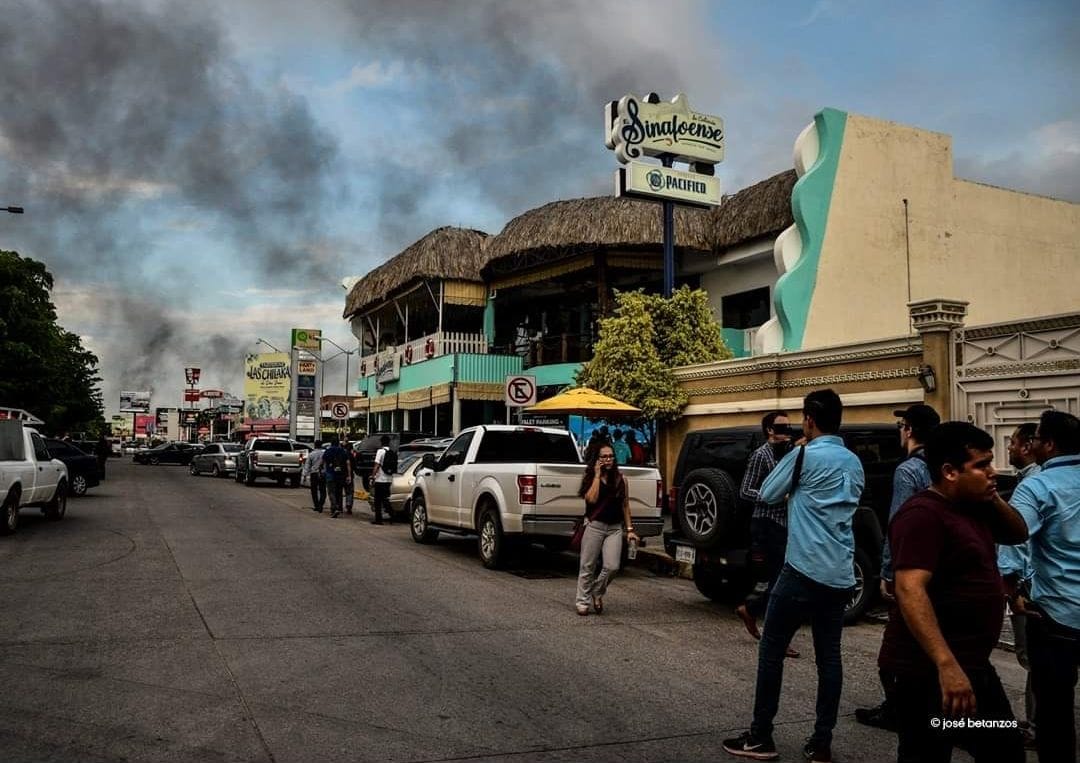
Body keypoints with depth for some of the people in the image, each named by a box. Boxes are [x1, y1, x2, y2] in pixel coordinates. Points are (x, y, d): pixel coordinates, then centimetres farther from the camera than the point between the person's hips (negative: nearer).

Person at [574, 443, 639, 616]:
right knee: (588, 566, 2)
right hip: (594, 526, -2)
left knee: (612, 567, -8)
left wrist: (629, 529, 7)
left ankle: (597, 592, 18)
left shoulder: (621, 479, 8)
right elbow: (592, 499, -15)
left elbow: (625, 505, 12)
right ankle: (582, 602, 14)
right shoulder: (590, 478, 3)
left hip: (615, 529, 2)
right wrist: (597, 475, -10)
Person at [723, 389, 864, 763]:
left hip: (804, 570, -7)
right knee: (829, 656, 9)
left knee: (772, 649, 3)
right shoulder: (854, 463, 13)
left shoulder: (804, 456, -9)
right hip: (840, 574, 7)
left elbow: (768, 494, 2)